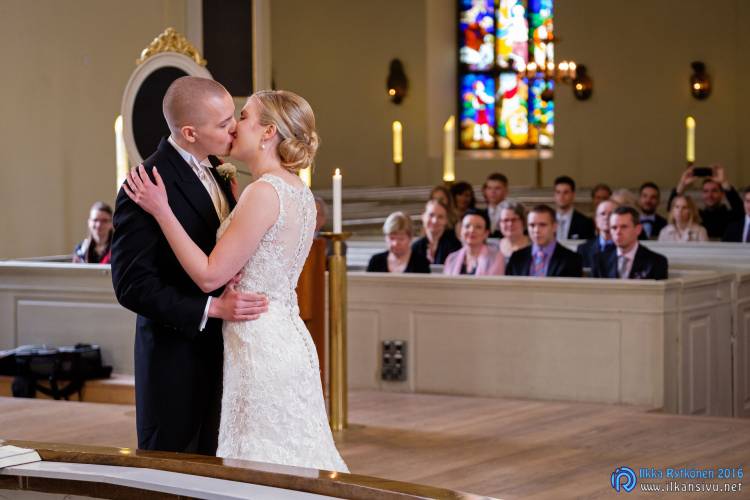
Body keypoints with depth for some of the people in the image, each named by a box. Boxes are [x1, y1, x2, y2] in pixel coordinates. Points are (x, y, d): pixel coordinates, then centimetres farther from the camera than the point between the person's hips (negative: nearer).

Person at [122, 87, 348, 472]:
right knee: (294, 457, 14)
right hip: (288, 336, 9)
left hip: (261, 344, -9)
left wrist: (161, 211, -12)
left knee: (265, 462, -2)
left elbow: (209, 275, -16)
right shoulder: (299, 192, 11)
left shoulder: (265, 192, -17)